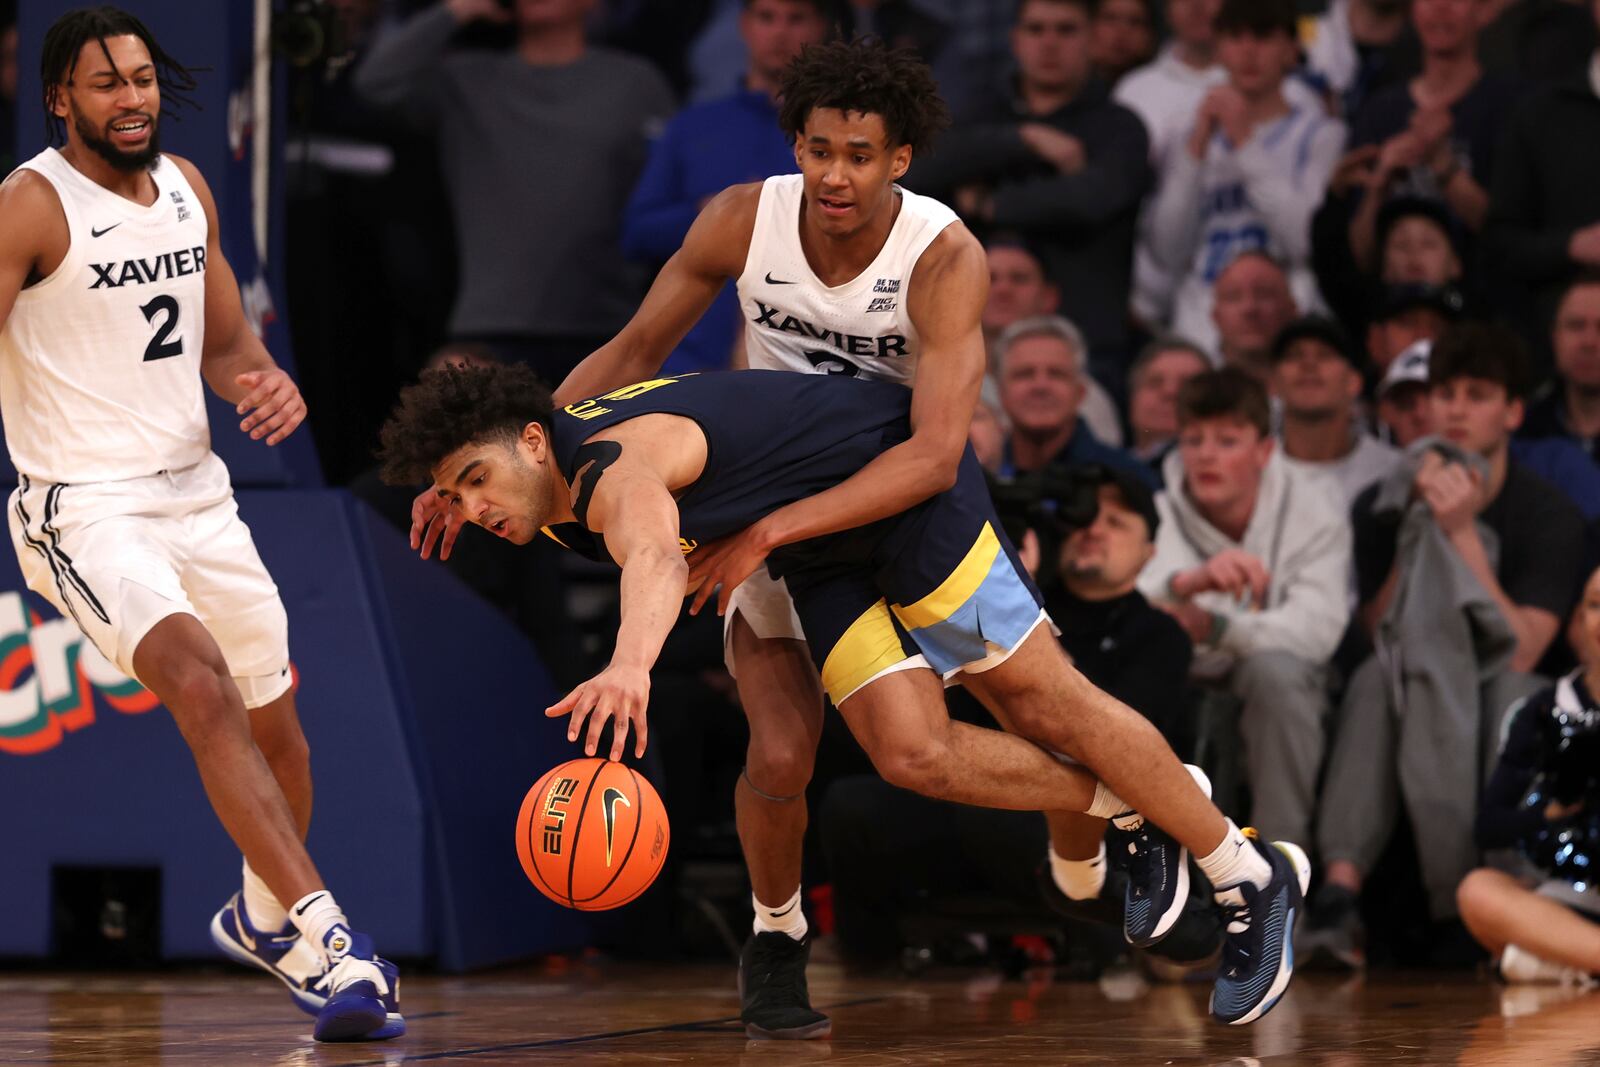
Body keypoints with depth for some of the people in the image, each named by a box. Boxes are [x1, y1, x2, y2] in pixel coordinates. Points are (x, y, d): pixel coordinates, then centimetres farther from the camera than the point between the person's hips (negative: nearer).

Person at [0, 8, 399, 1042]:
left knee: (275, 719, 15)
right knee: (201, 681, -28)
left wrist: (265, 381, -2)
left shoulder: (186, 187, 9)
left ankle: (264, 914, 42)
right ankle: (319, 935, -32)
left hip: (197, 492, 7)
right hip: (88, 508, -7)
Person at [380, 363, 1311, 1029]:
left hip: (904, 479, -8)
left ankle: (1252, 876, 6)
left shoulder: (616, 466, -33)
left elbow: (652, 554, -59)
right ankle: (1139, 811, 10)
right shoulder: (561, 502, -4)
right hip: (830, 555, 8)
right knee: (911, 753, -8)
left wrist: (630, 666, -76)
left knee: (1040, 700, -6)